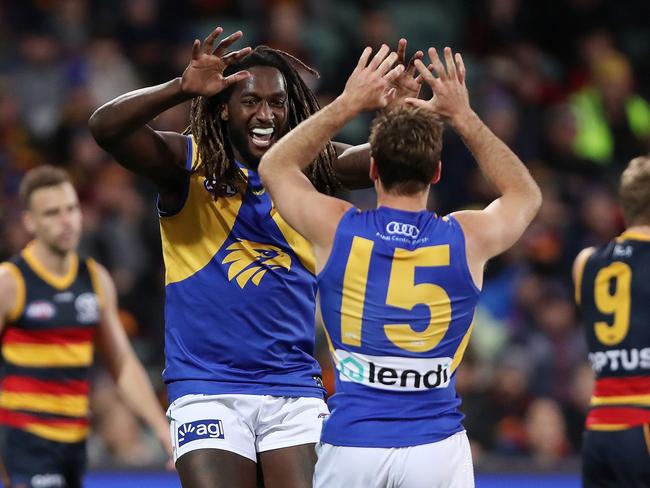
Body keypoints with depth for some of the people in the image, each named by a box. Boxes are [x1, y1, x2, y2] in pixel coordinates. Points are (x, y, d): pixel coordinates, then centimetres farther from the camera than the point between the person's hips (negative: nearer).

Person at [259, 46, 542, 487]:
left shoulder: (336, 230, -4)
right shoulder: (467, 239, -3)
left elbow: (275, 167, 18)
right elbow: (526, 194, 21)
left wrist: (347, 105, 13)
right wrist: (464, 117, 16)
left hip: (351, 445, 0)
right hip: (437, 446, 0)